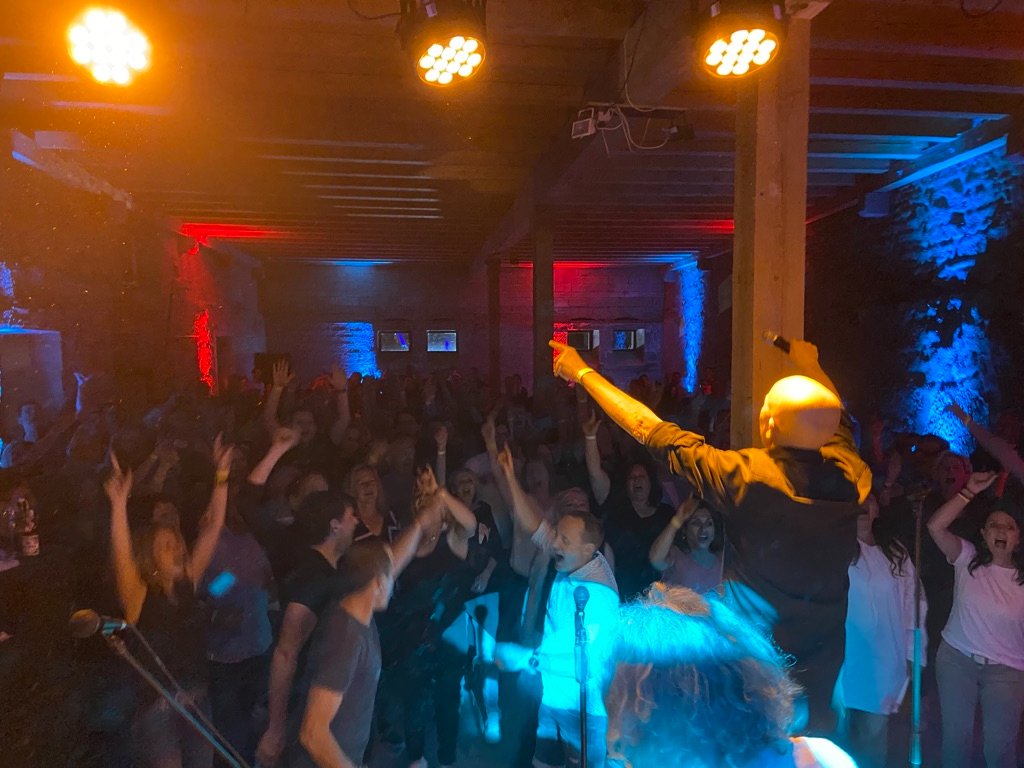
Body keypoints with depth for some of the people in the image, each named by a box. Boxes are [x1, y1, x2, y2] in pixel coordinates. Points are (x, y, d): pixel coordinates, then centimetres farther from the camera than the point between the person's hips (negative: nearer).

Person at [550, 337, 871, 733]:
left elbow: (649, 429, -20)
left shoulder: (744, 475, -28)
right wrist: (809, 364, 23)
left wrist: (583, 372, -10)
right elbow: (833, 416, 10)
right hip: (823, 653, 5)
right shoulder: (849, 472, -15)